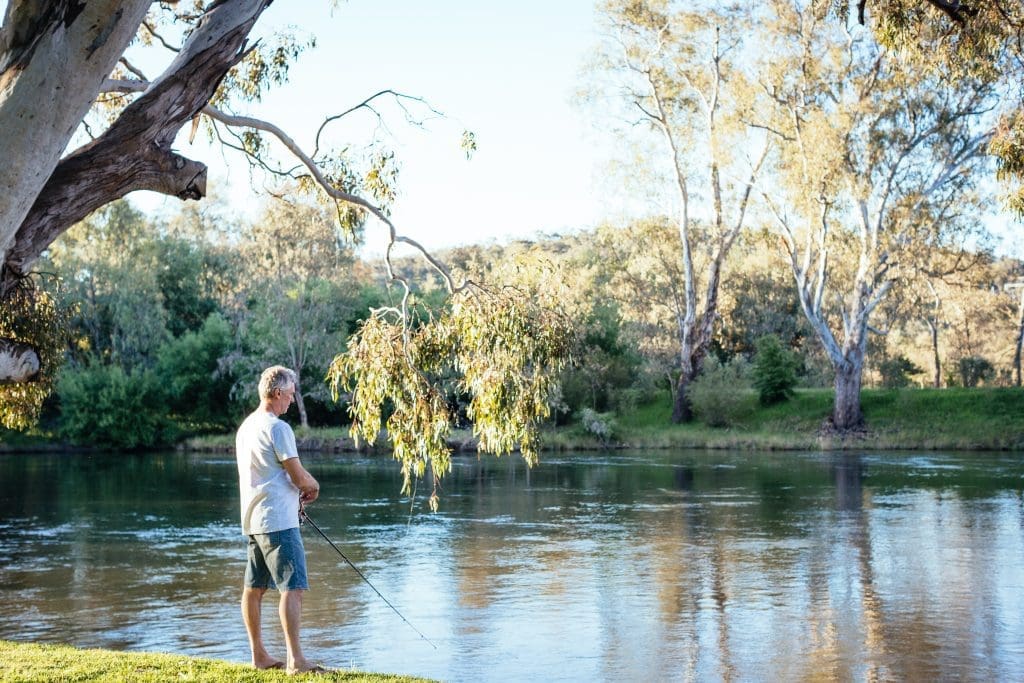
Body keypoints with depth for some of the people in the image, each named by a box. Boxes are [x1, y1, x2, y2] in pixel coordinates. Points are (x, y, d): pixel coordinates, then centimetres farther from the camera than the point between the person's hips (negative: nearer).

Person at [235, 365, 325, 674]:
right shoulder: (277, 428, -14)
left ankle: (259, 655, 19)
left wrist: (299, 489, 15)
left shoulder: (245, 427, 14)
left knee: (254, 588, 11)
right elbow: (299, 476, -14)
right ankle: (295, 660, -13)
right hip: (279, 521, -9)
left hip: (253, 520, 10)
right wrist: (313, 485, 7)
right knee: (293, 588, -10)